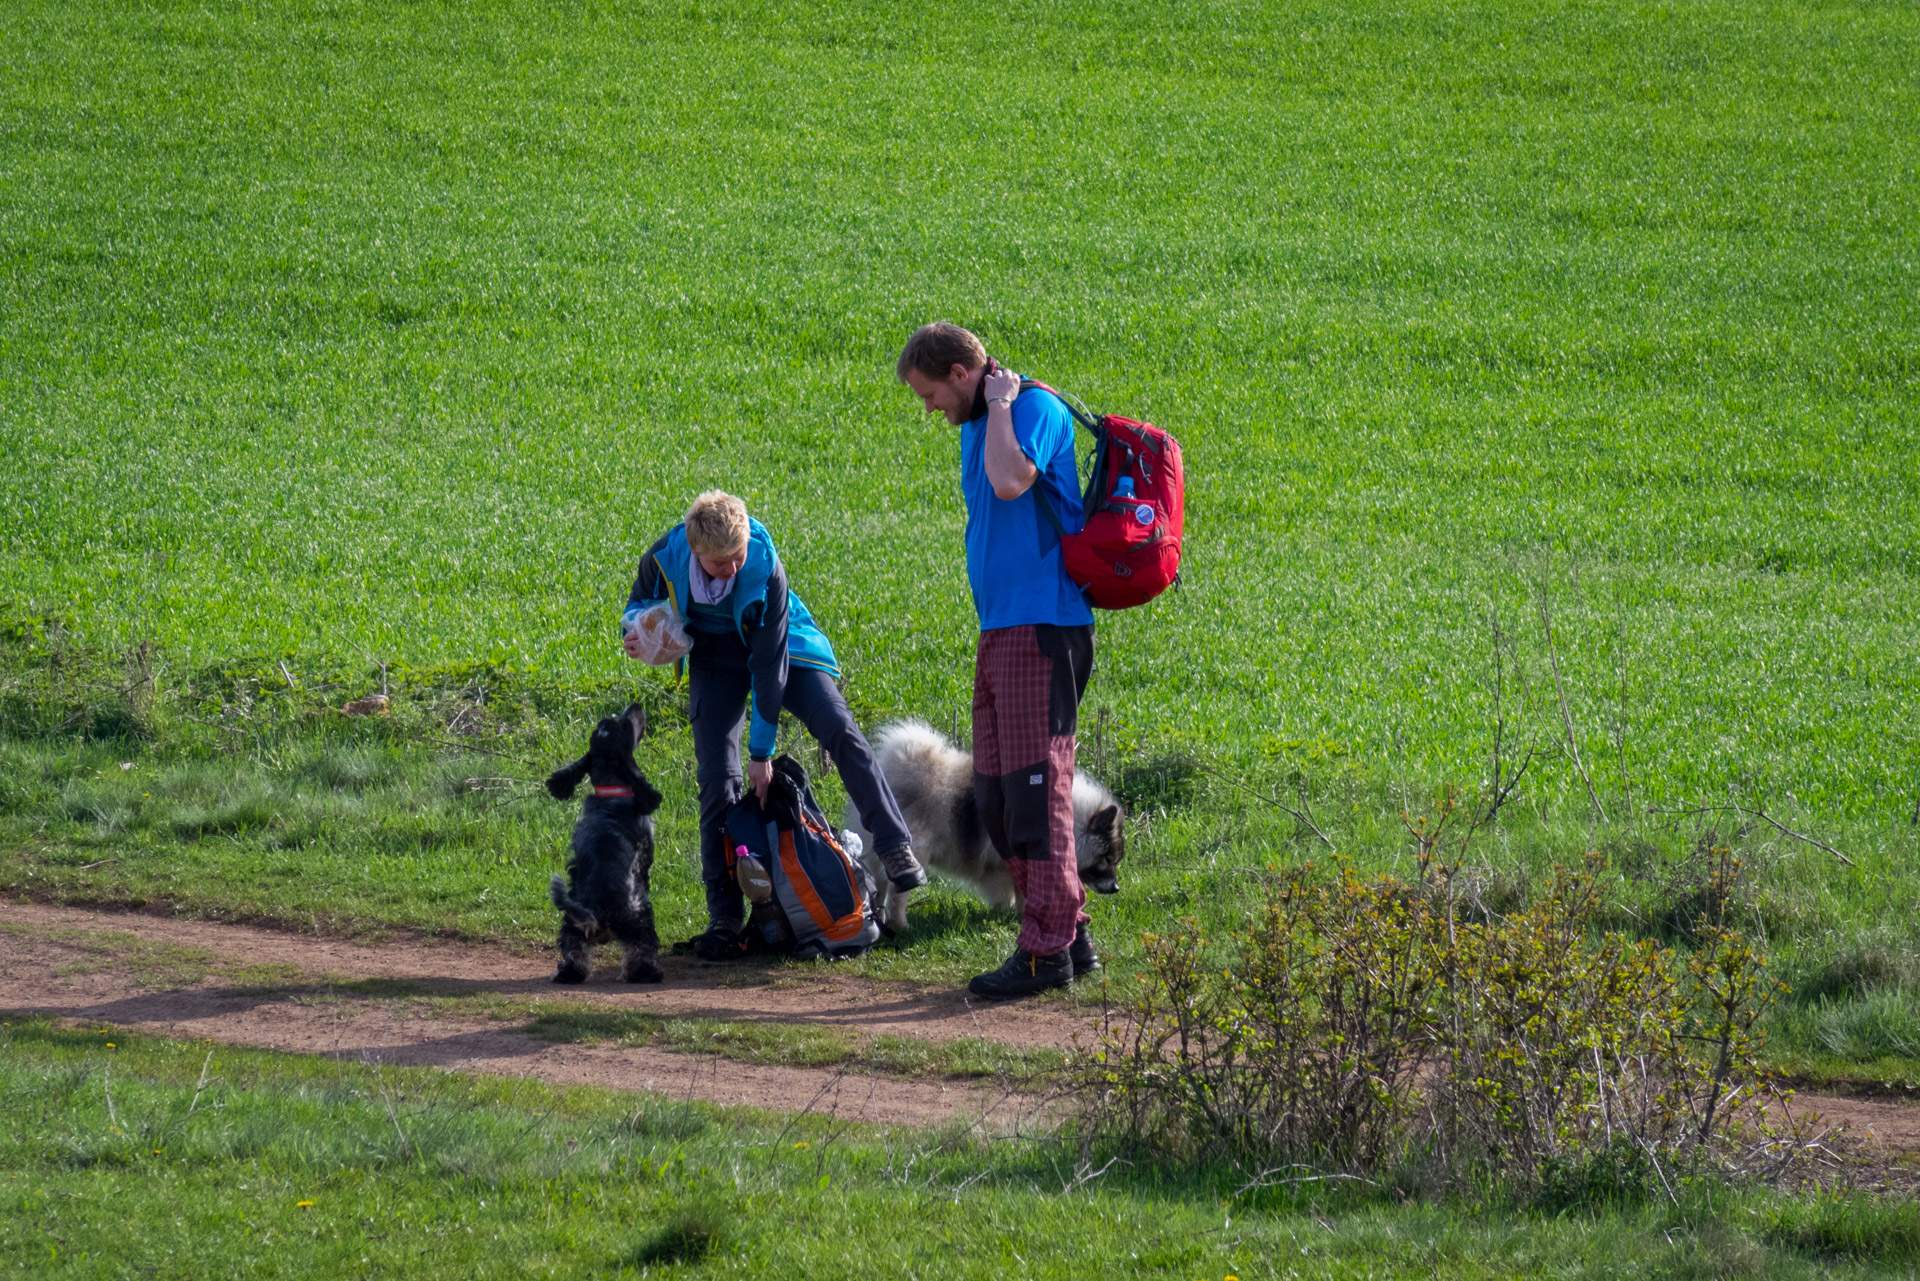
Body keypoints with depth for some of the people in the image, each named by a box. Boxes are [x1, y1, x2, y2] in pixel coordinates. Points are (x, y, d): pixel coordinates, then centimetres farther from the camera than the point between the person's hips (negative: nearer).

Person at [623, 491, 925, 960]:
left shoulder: (765, 569, -32)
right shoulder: (665, 560, -26)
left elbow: (770, 664, -26)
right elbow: (640, 601, 0)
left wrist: (762, 751, -23)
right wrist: (635, 631, -27)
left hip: (777, 645, -2)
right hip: (715, 661, 2)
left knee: (839, 729, -21)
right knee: (717, 778, -8)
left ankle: (895, 850, -15)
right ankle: (725, 916, -4)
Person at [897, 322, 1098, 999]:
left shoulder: (1036, 409, -10)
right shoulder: (976, 427, 19)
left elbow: (1011, 483, -28)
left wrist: (1000, 405, -16)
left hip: (1041, 625, -10)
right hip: (1000, 627, 10)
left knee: (1034, 783, -11)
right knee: (995, 791, 9)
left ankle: (1047, 949, -10)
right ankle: (1069, 933, 15)